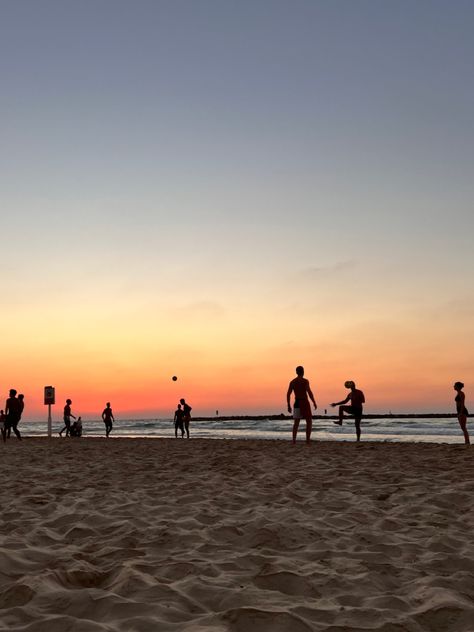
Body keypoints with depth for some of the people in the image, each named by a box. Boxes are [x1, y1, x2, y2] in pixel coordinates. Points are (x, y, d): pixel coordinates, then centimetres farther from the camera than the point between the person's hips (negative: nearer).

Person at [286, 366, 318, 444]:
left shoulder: (292, 382, 6)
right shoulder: (305, 381, -10)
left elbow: (288, 394, 4)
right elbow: (309, 392, -18)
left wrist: (289, 406, 10)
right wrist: (314, 403, -10)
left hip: (297, 403, 5)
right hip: (305, 403, -5)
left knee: (296, 423, 9)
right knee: (309, 421, 6)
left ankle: (294, 440, -2)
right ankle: (308, 439, -3)